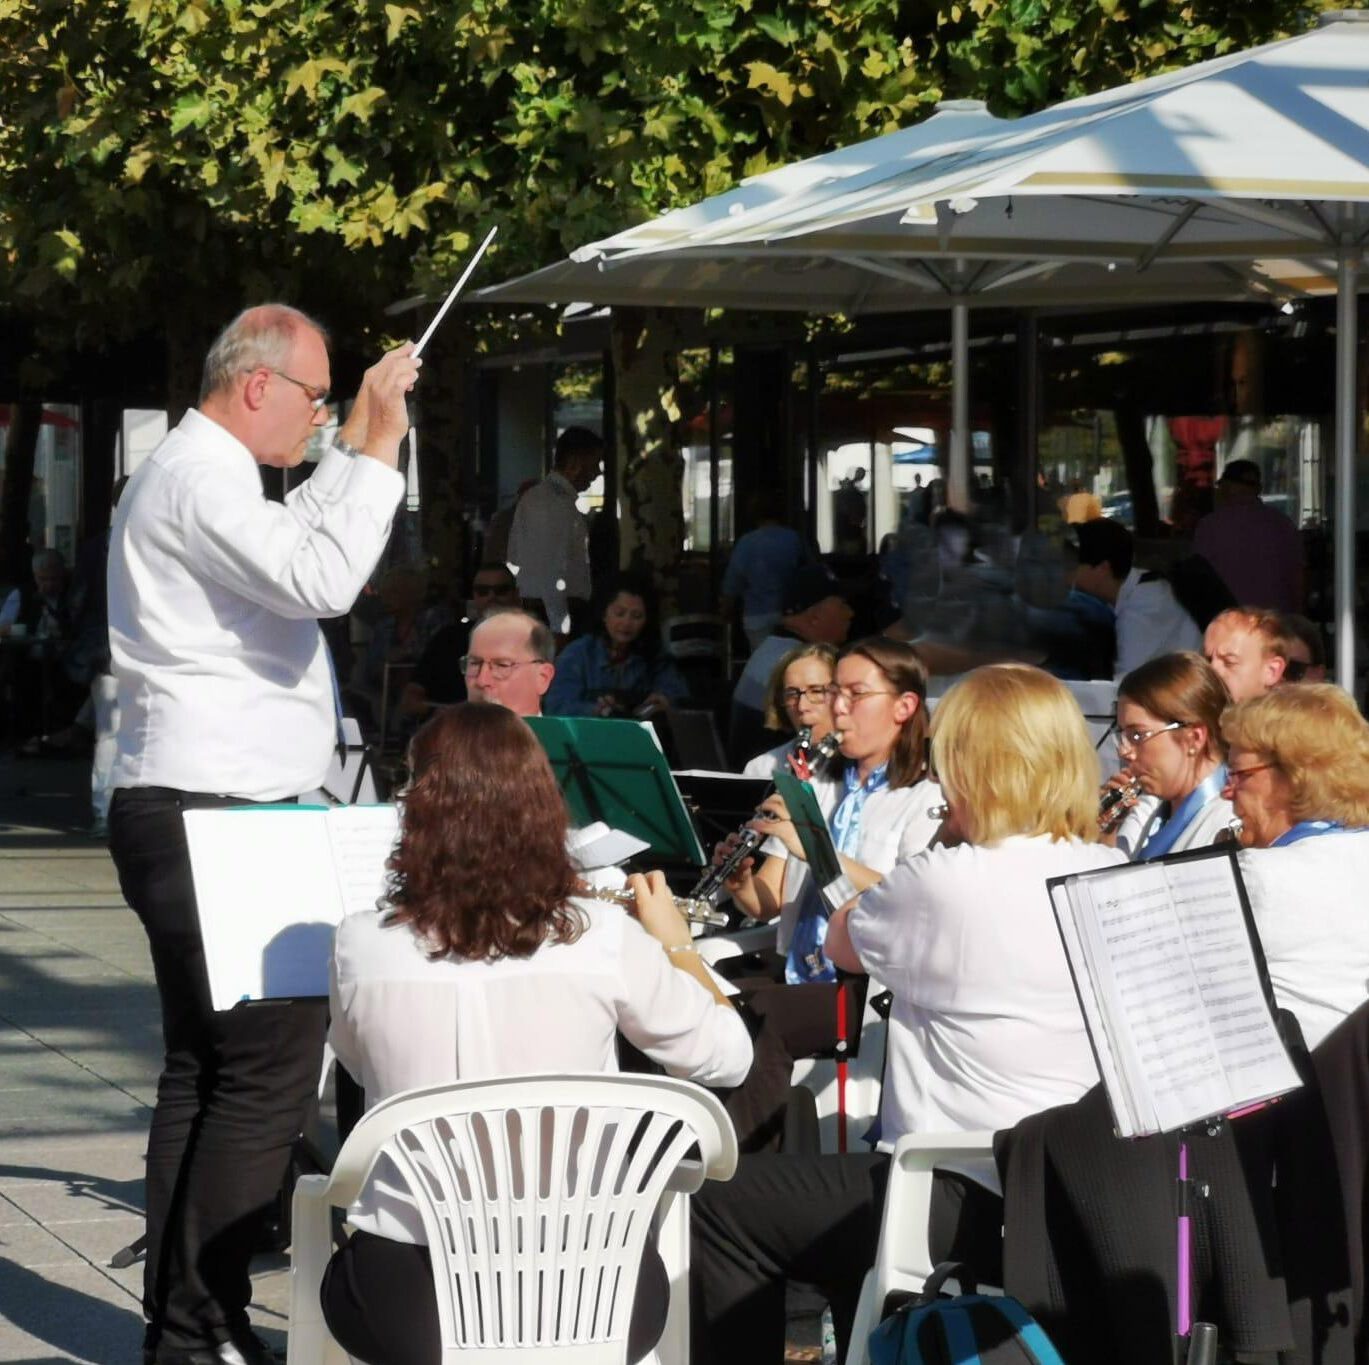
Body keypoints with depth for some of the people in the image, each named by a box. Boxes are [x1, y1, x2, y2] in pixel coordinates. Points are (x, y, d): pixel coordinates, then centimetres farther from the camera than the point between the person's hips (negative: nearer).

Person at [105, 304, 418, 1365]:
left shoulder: (202, 475, 20)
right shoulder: (198, 478, -14)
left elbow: (291, 546, 37)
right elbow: (321, 580, -27)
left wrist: (355, 446, 30)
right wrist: (376, 446, -19)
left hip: (195, 817, 11)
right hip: (211, 820, -11)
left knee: (204, 1069, 13)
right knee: (269, 1072, -12)